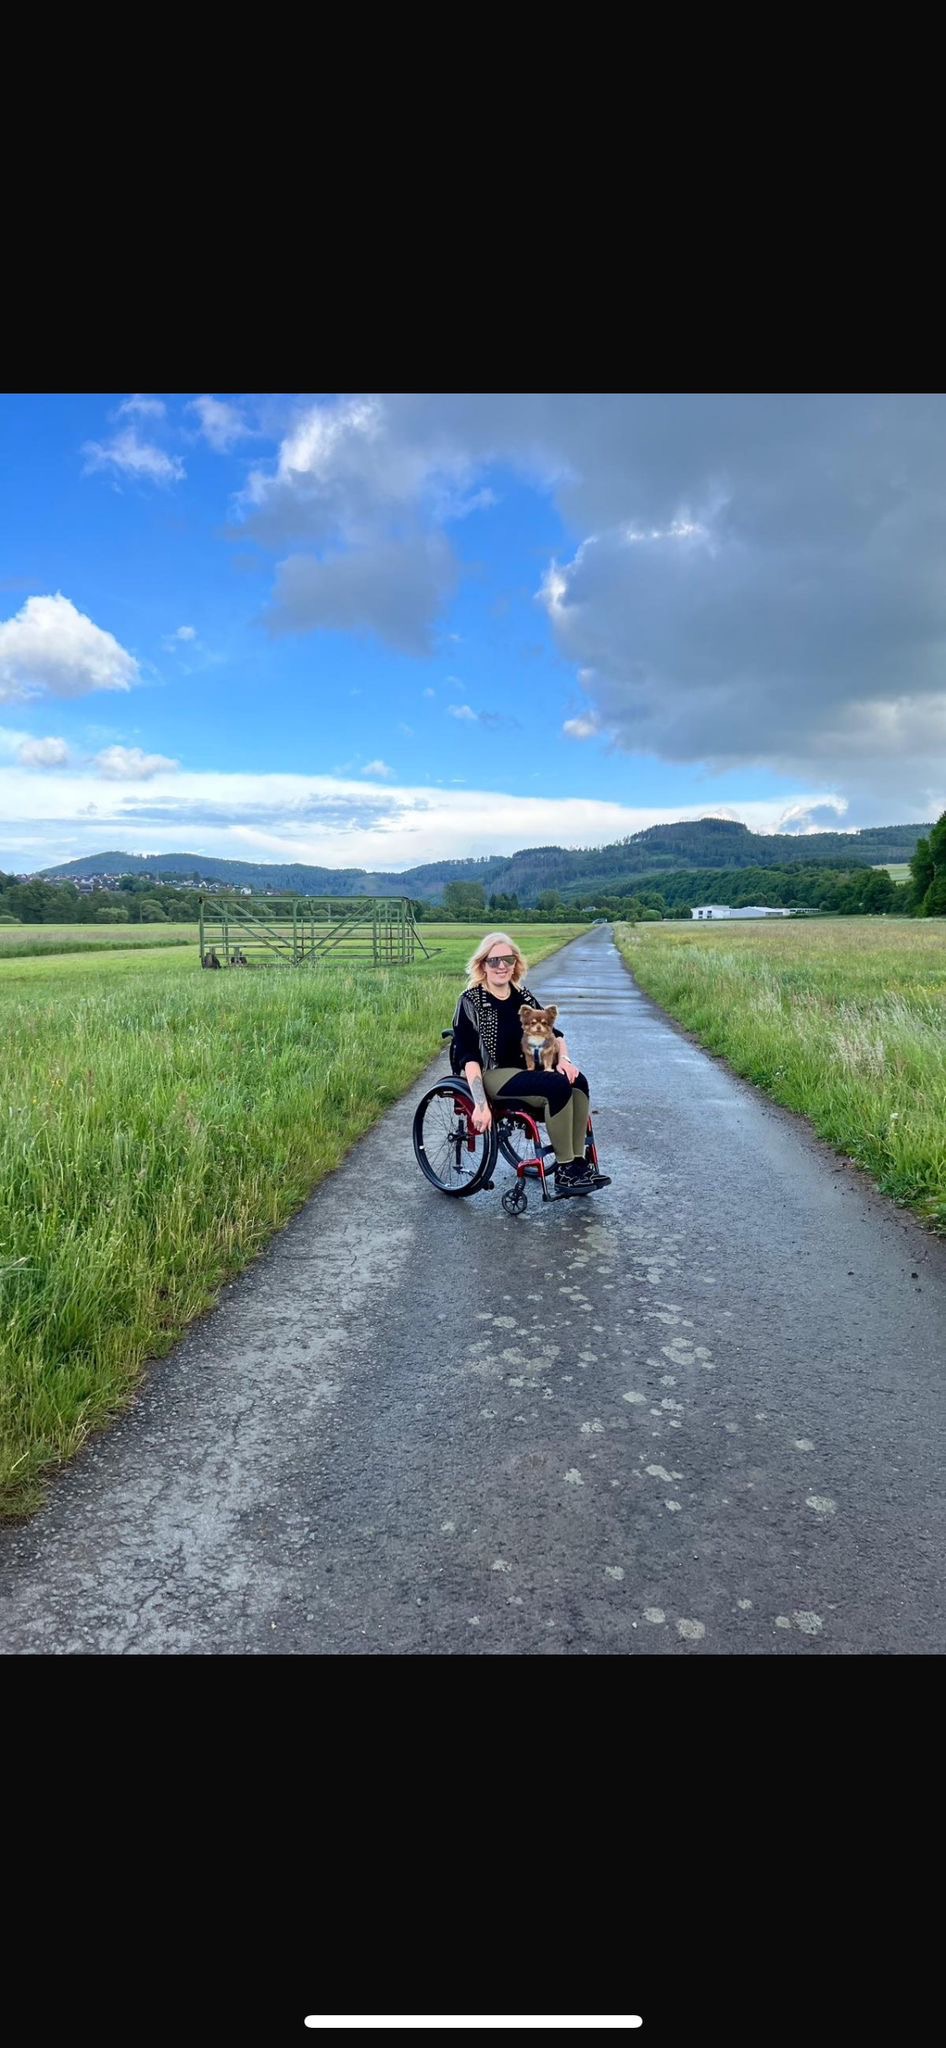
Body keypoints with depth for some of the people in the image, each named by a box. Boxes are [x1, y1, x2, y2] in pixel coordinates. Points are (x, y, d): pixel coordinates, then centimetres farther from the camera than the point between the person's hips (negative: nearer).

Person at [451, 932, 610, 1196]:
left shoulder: (523, 996, 11)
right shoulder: (472, 1001, -7)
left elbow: (553, 1033, 17)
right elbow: (468, 1057, -14)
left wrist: (564, 1058, -6)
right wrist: (481, 1105, -25)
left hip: (527, 1069, 6)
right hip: (492, 1075, -6)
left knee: (578, 1081, -22)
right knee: (558, 1086, -30)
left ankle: (578, 1164, -19)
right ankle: (564, 1172, -21)